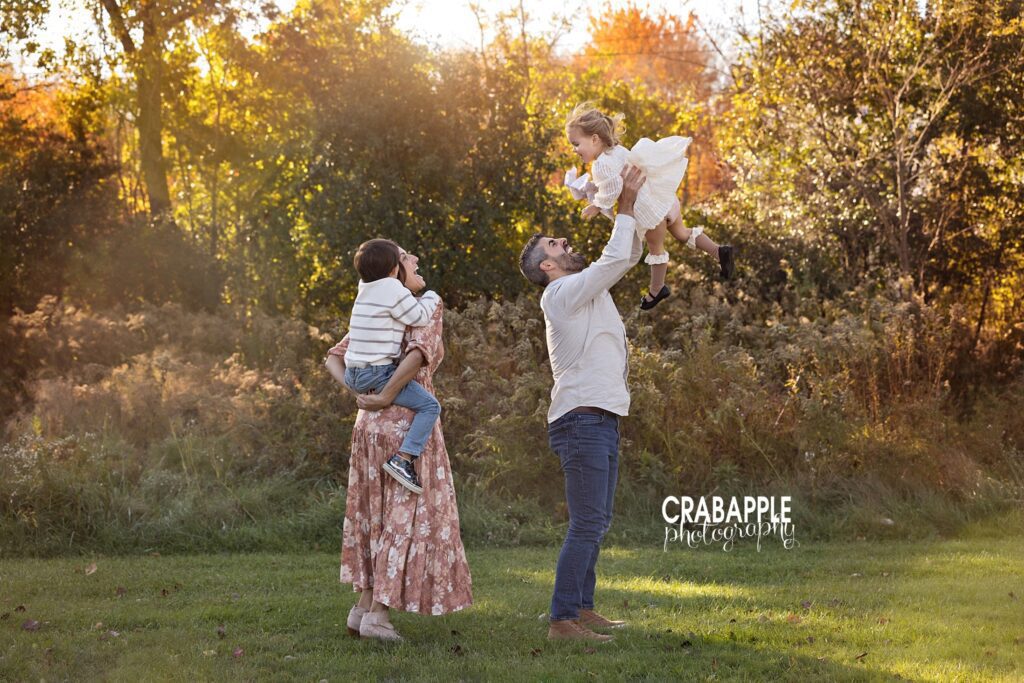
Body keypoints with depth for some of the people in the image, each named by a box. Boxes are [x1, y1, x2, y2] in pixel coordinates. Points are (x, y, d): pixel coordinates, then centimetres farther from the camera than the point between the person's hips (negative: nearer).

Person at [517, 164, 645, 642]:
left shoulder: (587, 289, 18)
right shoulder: (562, 293, -9)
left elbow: (628, 257, 23)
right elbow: (614, 259, -17)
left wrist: (631, 207, 10)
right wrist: (626, 204, -9)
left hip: (601, 421, 10)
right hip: (582, 419, -10)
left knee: (596, 523, 13)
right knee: (586, 525, -13)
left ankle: (583, 608, 19)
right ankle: (562, 620, -13)